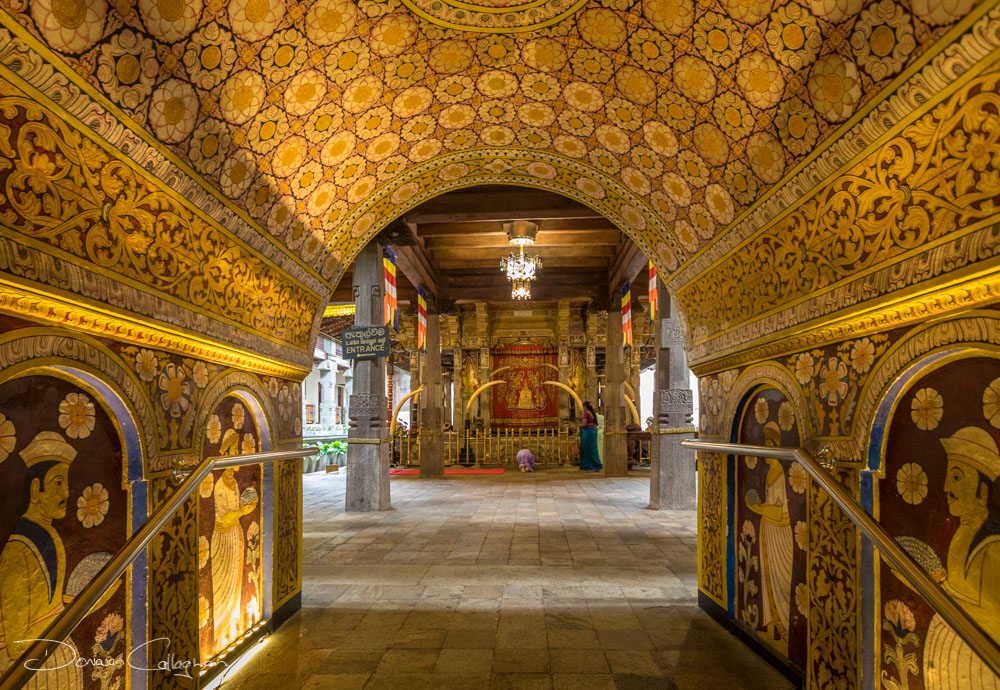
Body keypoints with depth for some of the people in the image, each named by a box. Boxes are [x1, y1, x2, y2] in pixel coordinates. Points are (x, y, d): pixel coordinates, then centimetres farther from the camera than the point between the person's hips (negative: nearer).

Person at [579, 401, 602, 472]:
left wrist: (580, 425, 4)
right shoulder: (593, 413, 12)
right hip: (594, 431, 8)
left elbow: (584, 424, -17)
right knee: (592, 449, 10)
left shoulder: (586, 413, -12)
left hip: (587, 431, -8)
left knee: (588, 449, -3)